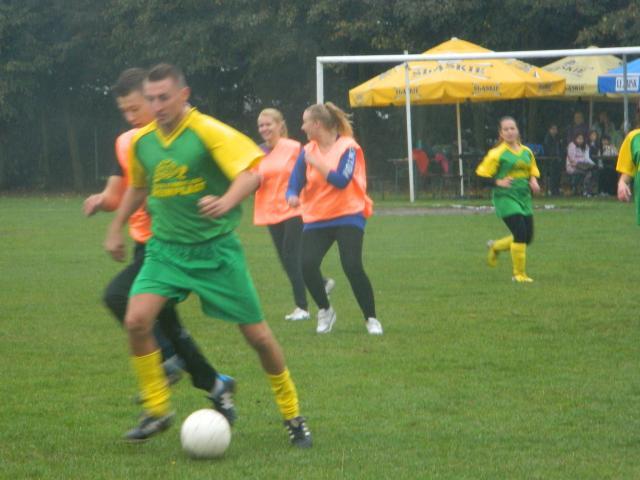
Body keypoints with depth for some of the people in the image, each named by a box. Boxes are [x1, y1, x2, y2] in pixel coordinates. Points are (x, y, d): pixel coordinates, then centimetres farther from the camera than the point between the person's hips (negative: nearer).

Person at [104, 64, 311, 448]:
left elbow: (251, 173, -24)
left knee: (257, 333, 1)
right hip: (166, 248, 4)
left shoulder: (209, 132, -14)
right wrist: (117, 228, 27)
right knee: (137, 319, -19)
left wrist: (226, 202, -42)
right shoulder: (142, 141, 3)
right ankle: (157, 411, -3)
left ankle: (293, 416, 21)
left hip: (215, 249, -4)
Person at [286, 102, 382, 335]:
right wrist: (293, 196, -22)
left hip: (348, 215, -4)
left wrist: (316, 162, -21)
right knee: (307, 265, -14)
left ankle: (371, 319, -1)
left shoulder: (348, 147, -9)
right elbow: (294, 184, 0)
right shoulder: (307, 151, 4)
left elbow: (341, 180, -21)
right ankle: (325, 310, 11)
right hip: (316, 219, 4)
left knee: (352, 266, -18)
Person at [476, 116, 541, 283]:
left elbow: (533, 171, 23)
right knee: (520, 234, -17)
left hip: (524, 198, 7)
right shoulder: (497, 154, -7)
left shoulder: (527, 152, 10)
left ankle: (495, 247, 34)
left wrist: (534, 181, 1)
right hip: (506, 198, -7)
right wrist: (498, 182, -20)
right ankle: (519, 274, -2)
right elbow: (481, 174, -6)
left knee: (528, 237, 7)